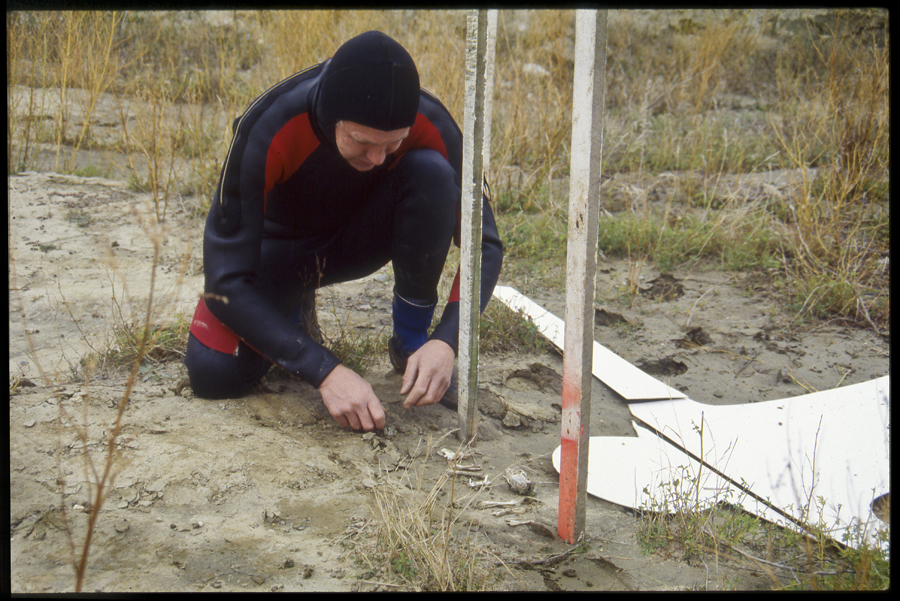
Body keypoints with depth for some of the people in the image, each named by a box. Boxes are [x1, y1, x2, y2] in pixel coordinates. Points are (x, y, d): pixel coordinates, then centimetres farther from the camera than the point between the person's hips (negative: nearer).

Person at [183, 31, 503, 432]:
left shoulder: (429, 125, -28)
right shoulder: (266, 132, -35)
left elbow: (484, 244, -19)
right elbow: (225, 280, -34)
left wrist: (445, 341, -36)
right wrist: (325, 372, -43)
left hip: (359, 235, 2)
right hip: (281, 245, -1)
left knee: (431, 173, -30)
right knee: (213, 375, -25)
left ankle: (411, 339, -11)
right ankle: (294, 314, 10)